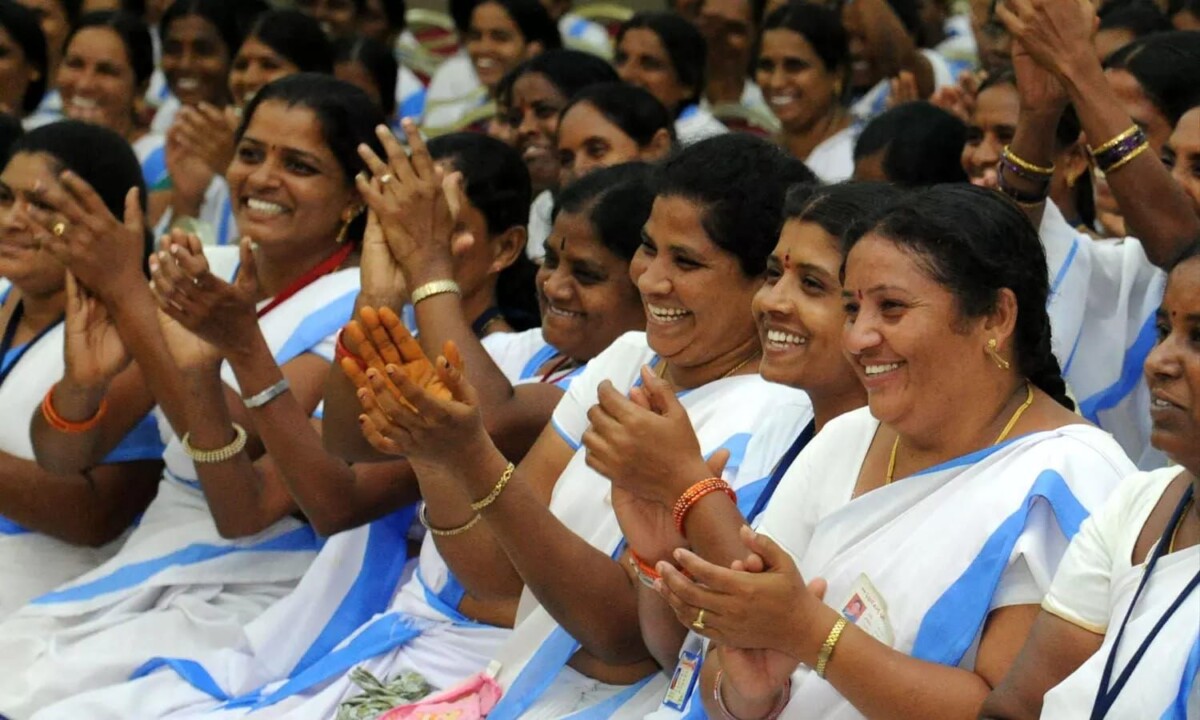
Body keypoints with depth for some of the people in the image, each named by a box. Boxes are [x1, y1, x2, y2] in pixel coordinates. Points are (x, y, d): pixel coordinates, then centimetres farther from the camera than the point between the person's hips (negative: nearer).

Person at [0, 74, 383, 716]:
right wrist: (85, 373, -20)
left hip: (256, 593, -6)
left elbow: (247, 511, -20)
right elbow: (62, 460, 5)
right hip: (136, 574, 6)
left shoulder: (357, 308, -10)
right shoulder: (205, 273, 7)